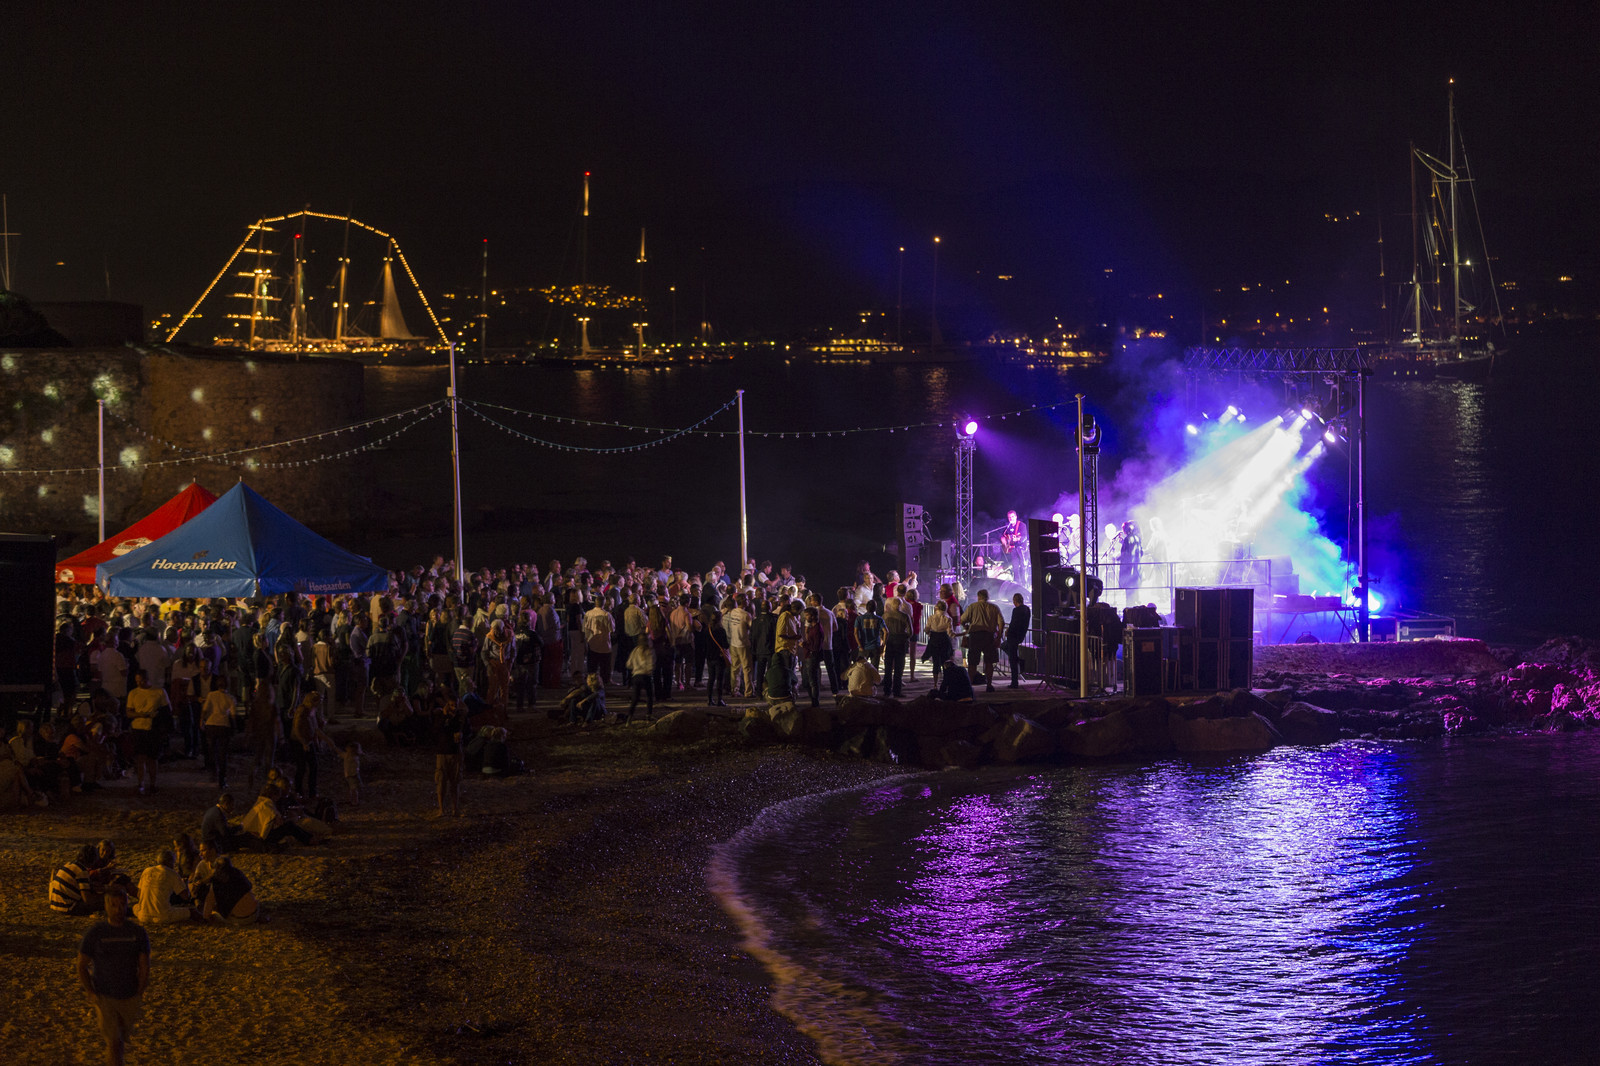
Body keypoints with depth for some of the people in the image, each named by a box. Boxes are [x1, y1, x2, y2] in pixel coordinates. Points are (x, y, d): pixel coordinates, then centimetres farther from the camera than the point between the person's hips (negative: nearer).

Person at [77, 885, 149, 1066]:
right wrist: (92, 996, -14)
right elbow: (81, 966, -5)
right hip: (104, 997, -3)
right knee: (114, 1042, -10)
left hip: (130, 997, 3)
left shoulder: (139, 932, -8)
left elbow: (144, 967, -4)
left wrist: (139, 997, -12)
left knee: (121, 1039, 21)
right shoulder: (95, 933, -13)